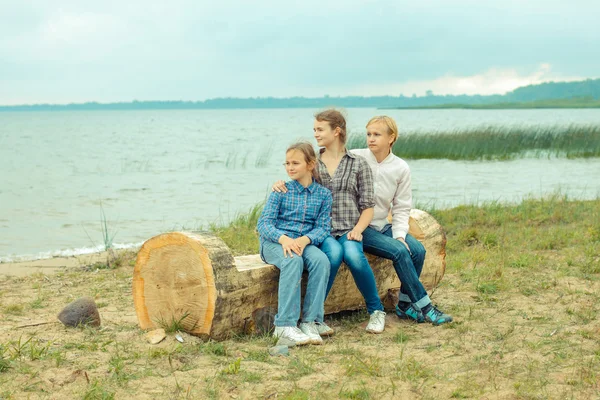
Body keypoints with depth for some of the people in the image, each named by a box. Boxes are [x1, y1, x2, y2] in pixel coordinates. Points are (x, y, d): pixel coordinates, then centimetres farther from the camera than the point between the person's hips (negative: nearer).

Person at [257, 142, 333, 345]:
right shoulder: (282, 191, 4)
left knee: (321, 260, -31)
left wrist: (304, 240, -21)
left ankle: (310, 321, -26)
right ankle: (285, 325, -34)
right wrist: (283, 238, -25)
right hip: (275, 241, -2)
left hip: (304, 242, 2)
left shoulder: (323, 194, 8)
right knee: (293, 261, -35)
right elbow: (263, 222, -4)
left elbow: (323, 227, 1)